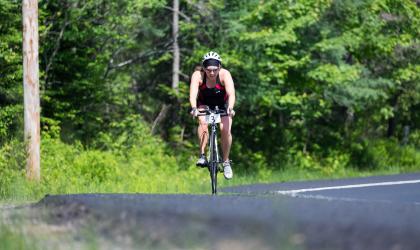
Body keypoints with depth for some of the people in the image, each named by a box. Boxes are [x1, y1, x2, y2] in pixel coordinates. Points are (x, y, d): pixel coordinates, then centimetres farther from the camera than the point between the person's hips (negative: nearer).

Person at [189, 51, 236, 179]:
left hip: (222, 105, 0)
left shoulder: (224, 74, -30)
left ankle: (226, 161, -1)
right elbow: (193, 94, -42)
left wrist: (230, 108, -61)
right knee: (203, 122, -31)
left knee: (225, 129, -21)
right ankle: (202, 155, -25)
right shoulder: (198, 75, -28)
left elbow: (231, 94, -43)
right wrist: (194, 108, -60)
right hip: (204, 105, 0)